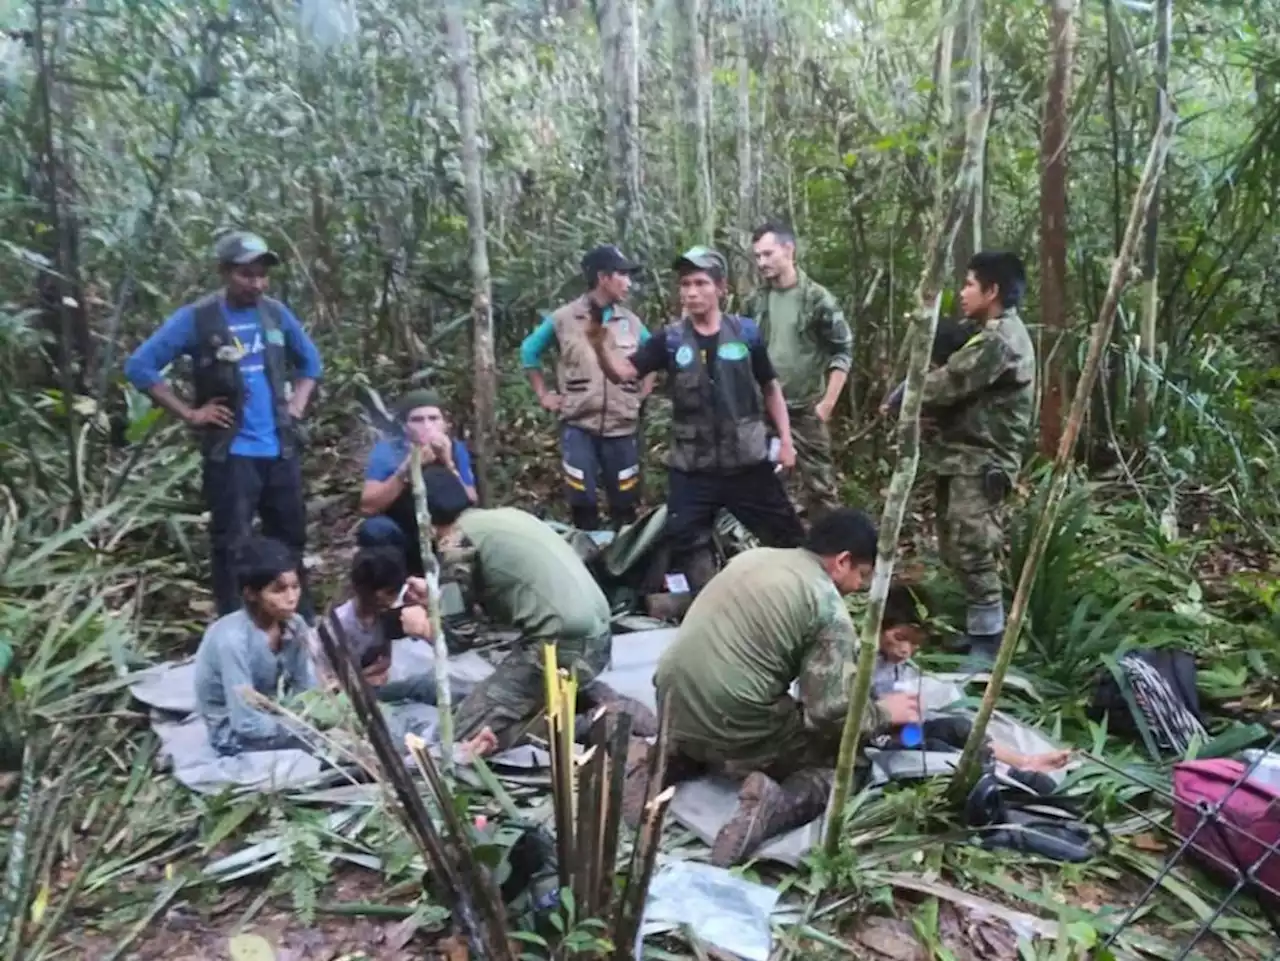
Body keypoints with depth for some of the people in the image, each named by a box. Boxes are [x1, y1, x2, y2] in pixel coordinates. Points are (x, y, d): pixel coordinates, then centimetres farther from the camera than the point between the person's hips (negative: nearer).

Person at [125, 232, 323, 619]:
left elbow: (310, 360, 21)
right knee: (231, 546, 1)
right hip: (230, 454, -4)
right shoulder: (196, 318, -7)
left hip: (281, 450, 5)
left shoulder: (276, 313, 6)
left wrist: (298, 404, 8)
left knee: (291, 540, 14)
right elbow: (139, 366, -6)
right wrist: (189, 413, -10)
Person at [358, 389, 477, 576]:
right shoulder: (387, 450, -12)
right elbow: (368, 507, -21)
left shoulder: (456, 450, -8)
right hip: (400, 541, -2)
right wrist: (406, 470, -30)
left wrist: (448, 464, -27)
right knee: (375, 529, -26)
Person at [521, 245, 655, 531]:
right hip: (578, 427, -2)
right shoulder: (564, 318, -2)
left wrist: (643, 394, 11)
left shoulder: (631, 322, 6)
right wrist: (543, 395, 6)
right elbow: (529, 351, 10)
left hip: (622, 428, 3)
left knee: (624, 504, 8)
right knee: (583, 502, 0)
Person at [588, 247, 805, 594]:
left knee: (786, 535, 8)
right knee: (685, 542, 2)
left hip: (747, 462, 0)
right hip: (692, 468, 1)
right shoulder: (670, 340, -1)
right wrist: (599, 345, -31)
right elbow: (623, 372, -11)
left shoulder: (746, 332, -2)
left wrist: (785, 440, 3)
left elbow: (771, 388, 8)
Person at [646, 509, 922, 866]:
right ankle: (777, 804, -13)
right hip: (734, 730, -7)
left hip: (675, 709, 7)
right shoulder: (829, 607, -9)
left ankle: (674, 760, 12)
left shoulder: (753, 556, 13)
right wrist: (884, 712, 7)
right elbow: (831, 712, -13)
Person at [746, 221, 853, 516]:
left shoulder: (817, 299, -8)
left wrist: (826, 404, -11)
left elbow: (843, 352, -7)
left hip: (806, 410, -4)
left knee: (817, 486, 0)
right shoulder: (756, 303, 6)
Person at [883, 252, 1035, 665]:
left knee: (972, 553, -7)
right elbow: (956, 384, 14)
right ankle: (977, 629, 28)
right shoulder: (992, 333, 18)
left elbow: (948, 383, -17)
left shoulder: (1001, 339, -17)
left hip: (981, 462, -10)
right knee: (957, 549, 15)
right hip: (966, 457, 10)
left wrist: (898, 401, -2)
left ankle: (987, 645, 3)